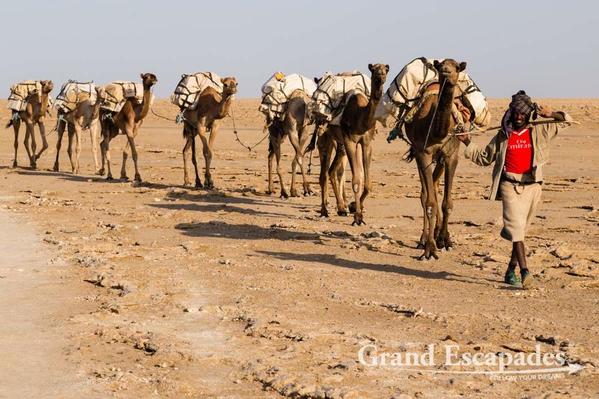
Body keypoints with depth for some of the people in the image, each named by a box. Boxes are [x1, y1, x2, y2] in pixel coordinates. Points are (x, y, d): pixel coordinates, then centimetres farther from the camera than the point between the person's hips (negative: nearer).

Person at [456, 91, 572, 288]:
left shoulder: (539, 131, 9)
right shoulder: (503, 136, 11)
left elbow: (566, 121, 14)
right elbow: (484, 157, 21)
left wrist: (551, 114, -5)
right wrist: (467, 142, 12)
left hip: (531, 186, 1)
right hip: (510, 185, -1)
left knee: (520, 231, 9)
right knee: (516, 227, -15)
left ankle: (511, 271, 22)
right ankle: (525, 271, -22)